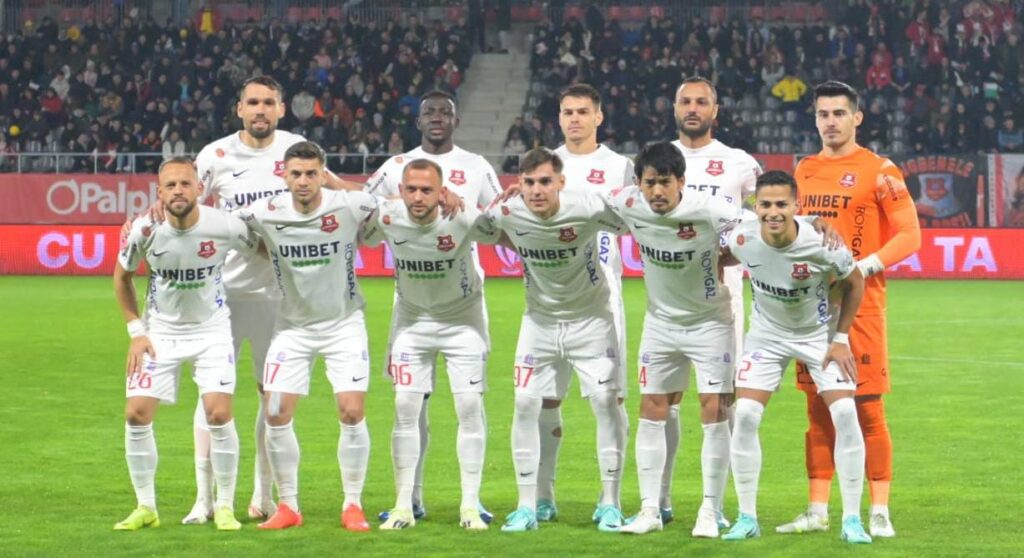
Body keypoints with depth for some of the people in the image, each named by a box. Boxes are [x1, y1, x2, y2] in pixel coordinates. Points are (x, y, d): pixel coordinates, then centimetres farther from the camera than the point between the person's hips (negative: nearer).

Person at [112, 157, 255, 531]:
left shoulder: (227, 227, -20)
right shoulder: (144, 230, -16)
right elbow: (122, 277, 3)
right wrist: (136, 331, -1)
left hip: (212, 329, -2)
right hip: (160, 330, 2)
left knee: (219, 414, -14)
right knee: (136, 414, -6)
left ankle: (225, 507, 2)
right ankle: (146, 507, 10)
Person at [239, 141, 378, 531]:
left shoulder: (351, 207, -15)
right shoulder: (264, 215, -13)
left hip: (343, 323, -1)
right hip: (293, 326, 1)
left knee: (352, 412, -10)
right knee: (276, 414, -6)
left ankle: (353, 506, 5)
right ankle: (288, 507, 9)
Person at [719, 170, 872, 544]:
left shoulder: (821, 244, -29)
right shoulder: (742, 239, -23)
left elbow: (854, 284, -10)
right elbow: (724, 257, 5)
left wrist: (841, 339, -8)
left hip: (819, 334, -2)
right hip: (767, 335, 2)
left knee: (845, 414, -15)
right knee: (745, 415, -12)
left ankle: (852, 520, -5)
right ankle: (747, 518, 1)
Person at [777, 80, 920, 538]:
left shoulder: (878, 171, -5)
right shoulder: (804, 170, 13)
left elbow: (909, 234, -8)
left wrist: (867, 266, -19)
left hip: (860, 306, -5)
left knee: (867, 409, -5)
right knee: (818, 410, 8)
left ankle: (879, 512, 0)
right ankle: (817, 510, 13)